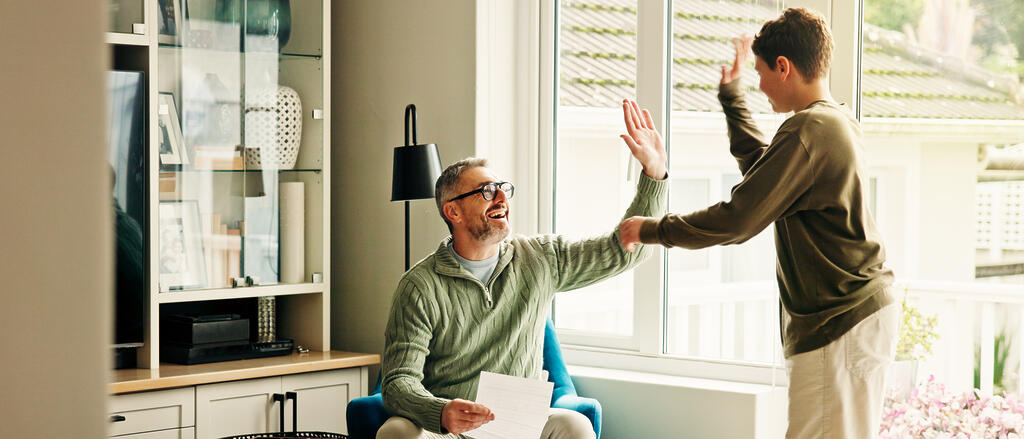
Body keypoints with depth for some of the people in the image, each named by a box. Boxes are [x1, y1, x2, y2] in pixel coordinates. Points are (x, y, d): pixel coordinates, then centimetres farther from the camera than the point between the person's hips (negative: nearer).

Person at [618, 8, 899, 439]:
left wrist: (653, 229, -5)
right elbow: (762, 169, 30)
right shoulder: (840, 123, 14)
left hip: (839, 325, -10)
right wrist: (731, 95, 36)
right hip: (866, 310, 10)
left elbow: (737, 220, -17)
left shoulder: (807, 129, -17)